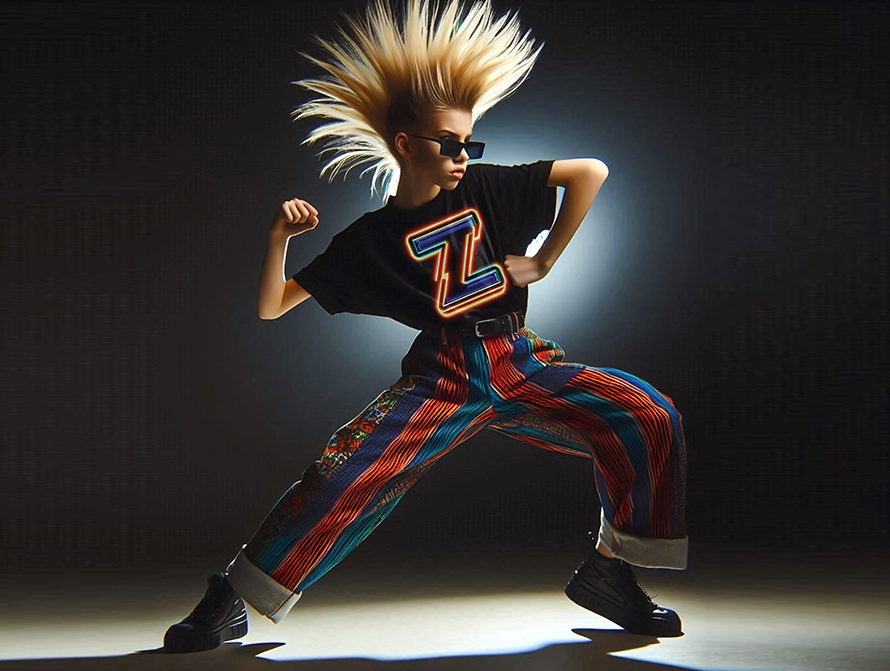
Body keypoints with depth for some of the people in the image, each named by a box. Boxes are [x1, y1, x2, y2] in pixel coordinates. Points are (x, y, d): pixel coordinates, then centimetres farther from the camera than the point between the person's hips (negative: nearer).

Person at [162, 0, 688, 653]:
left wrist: (544, 261, 2)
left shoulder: (486, 188, 6)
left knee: (651, 420, -18)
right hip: (441, 379, -2)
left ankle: (606, 570, 0)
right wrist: (278, 238, -13)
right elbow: (272, 307, 5)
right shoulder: (372, 238, 4)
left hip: (524, 366, 2)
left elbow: (591, 171, 4)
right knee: (344, 474, -22)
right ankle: (227, 602, -6)